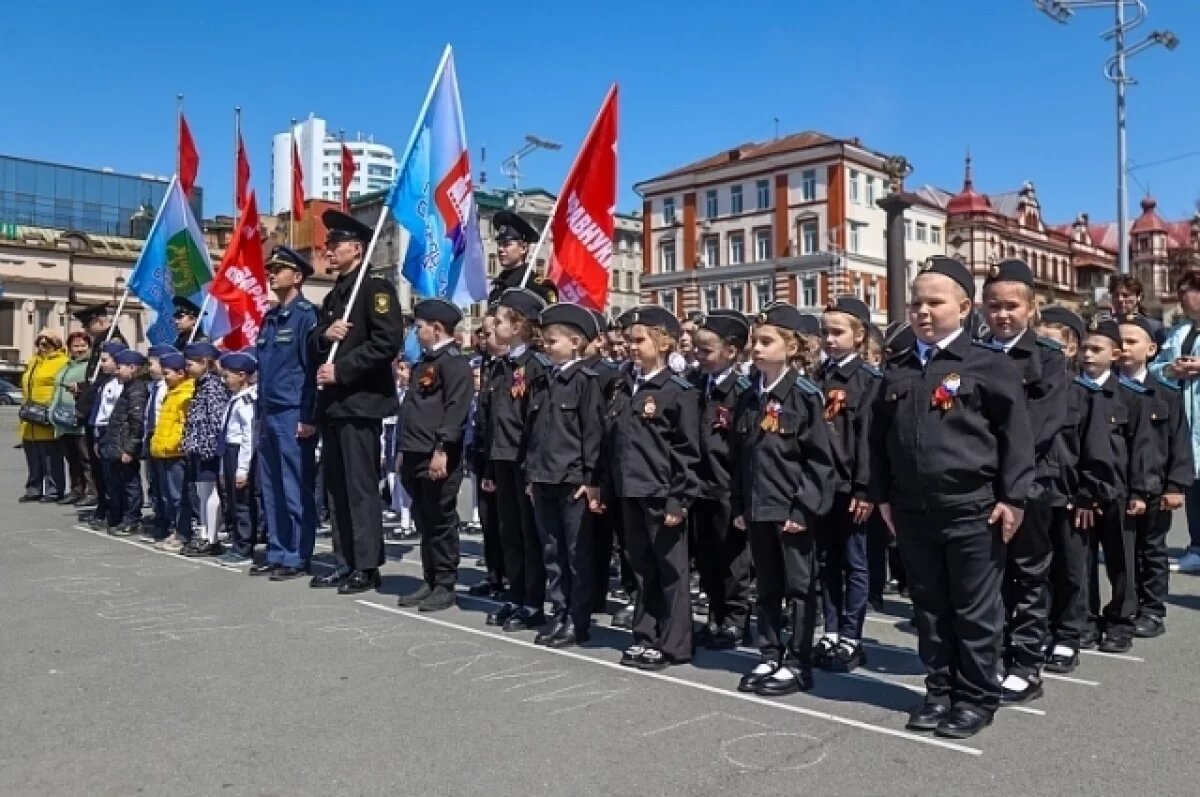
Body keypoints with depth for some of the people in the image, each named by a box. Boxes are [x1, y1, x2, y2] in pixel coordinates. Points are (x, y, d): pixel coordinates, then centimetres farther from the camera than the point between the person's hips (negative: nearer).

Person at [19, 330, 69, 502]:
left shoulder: (62, 362, -7)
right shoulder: (32, 362, 21)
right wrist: (27, 405, 20)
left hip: (48, 421, -9)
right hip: (30, 421, 9)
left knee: (51, 458, -4)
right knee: (33, 458, 13)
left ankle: (54, 490, 2)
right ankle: (33, 490, 20)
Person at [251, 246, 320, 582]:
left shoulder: (306, 314, -8)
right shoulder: (269, 318, 16)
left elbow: (312, 367, -13)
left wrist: (308, 417, -17)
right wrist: (260, 413, 18)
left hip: (294, 415, -9)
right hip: (269, 415, 9)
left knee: (296, 490, -2)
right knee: (271, 489, 12)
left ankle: (297, 558, 5)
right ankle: (277, 553, 21)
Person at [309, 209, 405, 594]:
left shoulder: (375, 287, -6)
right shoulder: (334, 295, 21)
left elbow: (387, 342, -18)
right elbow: (313, 346, 21)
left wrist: (341, 370, -17)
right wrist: (324, 334, -3)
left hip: (361, 402, -9)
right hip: (332, 403, 9)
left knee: (361, 487, -6)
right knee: (338, 486, 11)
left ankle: (367, 568, 0)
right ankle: (350, 562, 19)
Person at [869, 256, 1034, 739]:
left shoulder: (989, 363, -5)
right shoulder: (897, 370, 9)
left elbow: (1016, 435, -6)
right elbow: (879, 437, 14)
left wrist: (1013, 497, -10)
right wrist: (883, 495, 12)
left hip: (972, 510, -5)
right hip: (912, 511, 5)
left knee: (975, 612, 7)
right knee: (929, 608, 14)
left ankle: (977, 698, 21)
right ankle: (940, 691, 28)